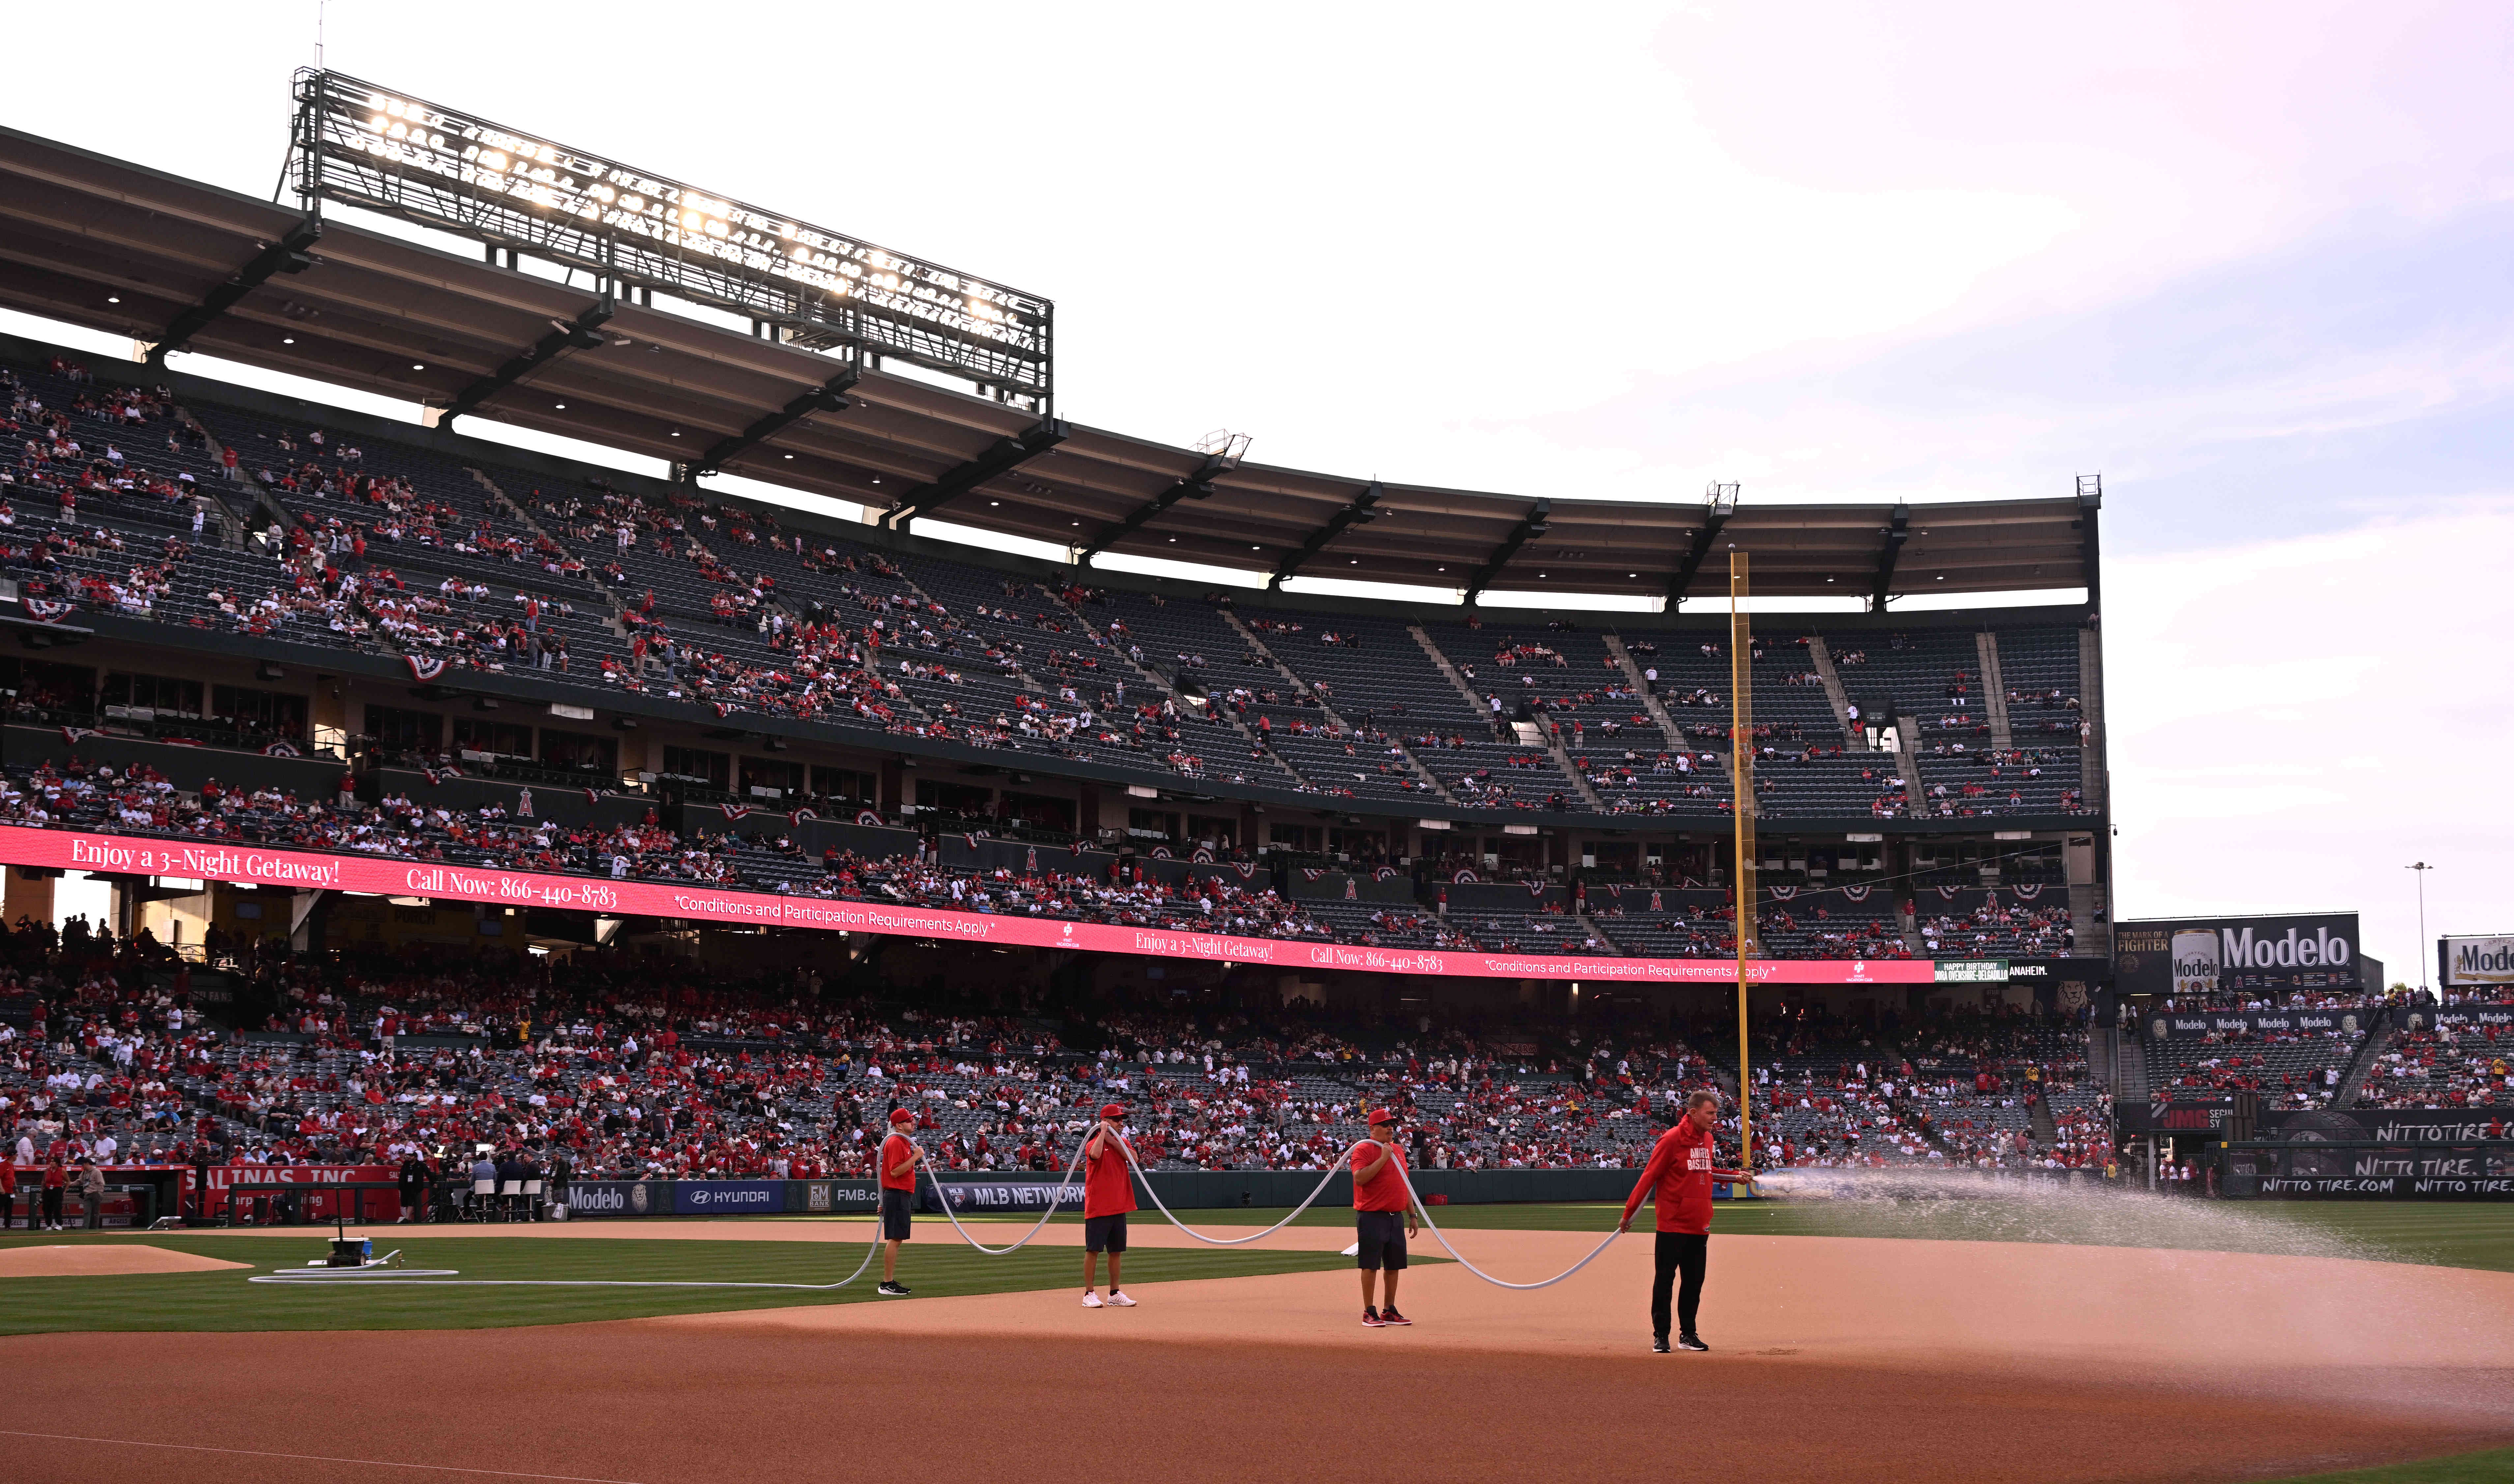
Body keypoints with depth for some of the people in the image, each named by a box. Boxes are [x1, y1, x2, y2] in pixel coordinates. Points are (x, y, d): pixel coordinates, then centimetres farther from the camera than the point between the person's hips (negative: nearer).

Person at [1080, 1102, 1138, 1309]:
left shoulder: (1122, 1142, 14)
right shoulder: (1094, 1142, -6)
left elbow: (1133, 1158, -6)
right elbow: (1095, 1154, -31)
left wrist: (1112, 1140, -9)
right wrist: (1103, 1132, -21)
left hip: (1119, 1206, 6)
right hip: (1098, 1206, -6)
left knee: (1116, 1251, 11)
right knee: (1093, 1250, -5)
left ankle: (1115, 1293, 18)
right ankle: (1089, 1294, -1)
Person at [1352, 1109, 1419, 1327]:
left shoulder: (1398, 1150, 17)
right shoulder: (1364, 1149, -7)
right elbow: (1360, 1178, -22)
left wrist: (1412, 1215, 19)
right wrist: (1383, 1158, -21)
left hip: (1396, 1217, 7)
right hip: (1372, 1217, -7)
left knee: (1394, 1265, 9)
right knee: (1371, 1265, -5)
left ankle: (1389, 1311, 18)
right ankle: (1370, 1313, 0)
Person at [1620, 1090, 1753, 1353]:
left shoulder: (1707, 1139, 10)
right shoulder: (1671, 1140, -12)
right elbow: (1649, 1177, -12)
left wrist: (1735, 1176, 17)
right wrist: (1629, 1213, -13)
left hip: (1699, 1225, 7)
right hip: (1673, 1225, -7)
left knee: (1694, 1281, 10)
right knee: (1665, 1280, 0)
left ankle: (1688, 1334, 20)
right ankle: (1660, 1335, 8)